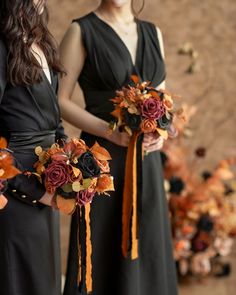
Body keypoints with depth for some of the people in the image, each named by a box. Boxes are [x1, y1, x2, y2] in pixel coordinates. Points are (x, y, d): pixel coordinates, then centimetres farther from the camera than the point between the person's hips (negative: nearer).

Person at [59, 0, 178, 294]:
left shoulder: (152, 33, 10)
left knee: (147, 255, 9)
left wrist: (160, 133, -6)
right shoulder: (81, 31, -5)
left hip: (147, 161, 5)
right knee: (102, 256, 0)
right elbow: (59, 101, -7)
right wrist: (111, 132, -18)